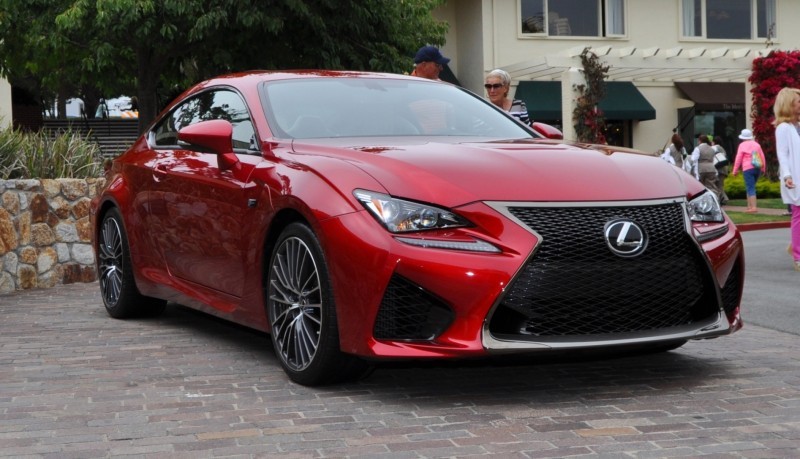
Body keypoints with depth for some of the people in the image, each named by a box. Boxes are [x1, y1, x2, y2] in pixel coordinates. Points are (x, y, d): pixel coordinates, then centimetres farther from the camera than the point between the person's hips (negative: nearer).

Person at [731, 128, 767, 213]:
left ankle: (754, 207, -18)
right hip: (757, 168, 6)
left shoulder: (742, 145, -2)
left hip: (748, 168, -6)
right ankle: (749, 205, 17)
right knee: (750, 187, 18)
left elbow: (738, 158, -4)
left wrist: (735, 170, 2)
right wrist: (763, 169, 23)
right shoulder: (756, 144, 13)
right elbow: (762, 157, 14)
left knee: (750, 188, -9)